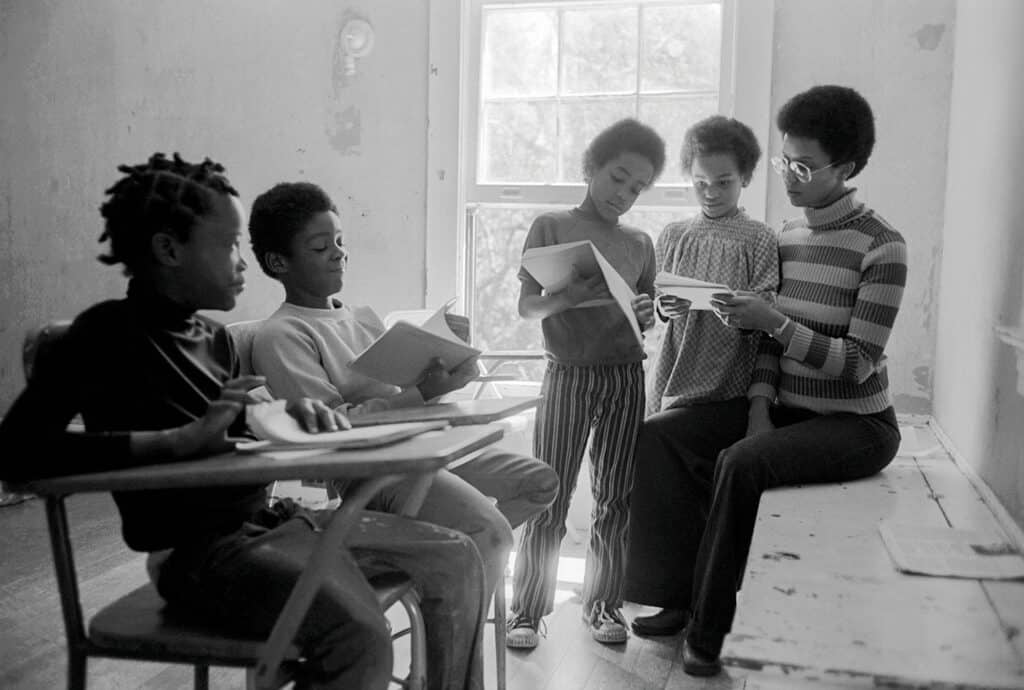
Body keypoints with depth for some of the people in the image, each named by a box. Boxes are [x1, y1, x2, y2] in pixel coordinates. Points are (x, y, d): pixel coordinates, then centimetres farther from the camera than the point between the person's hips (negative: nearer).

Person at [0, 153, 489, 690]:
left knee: (455, 558, 4)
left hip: (270, 519, 8)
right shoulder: (110, 333, -9)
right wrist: (184, 439, -26)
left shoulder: (213, 337, 12)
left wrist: (290, 413, -4)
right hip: (197, 546, -8)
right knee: (361, 636, -31)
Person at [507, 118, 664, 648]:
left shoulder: (639, 243, 11)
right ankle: (528, 609, 12)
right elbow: (526, 306, -4)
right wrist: (567, 297, -23)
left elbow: (646, 317, 15)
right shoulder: (552, 226, 0)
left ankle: (603, 602, 24)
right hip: (567, 373, -3)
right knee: (549, 499, 0)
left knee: (615, 498, 9)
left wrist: (645, 314, -7)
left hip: (626, 376, 4)